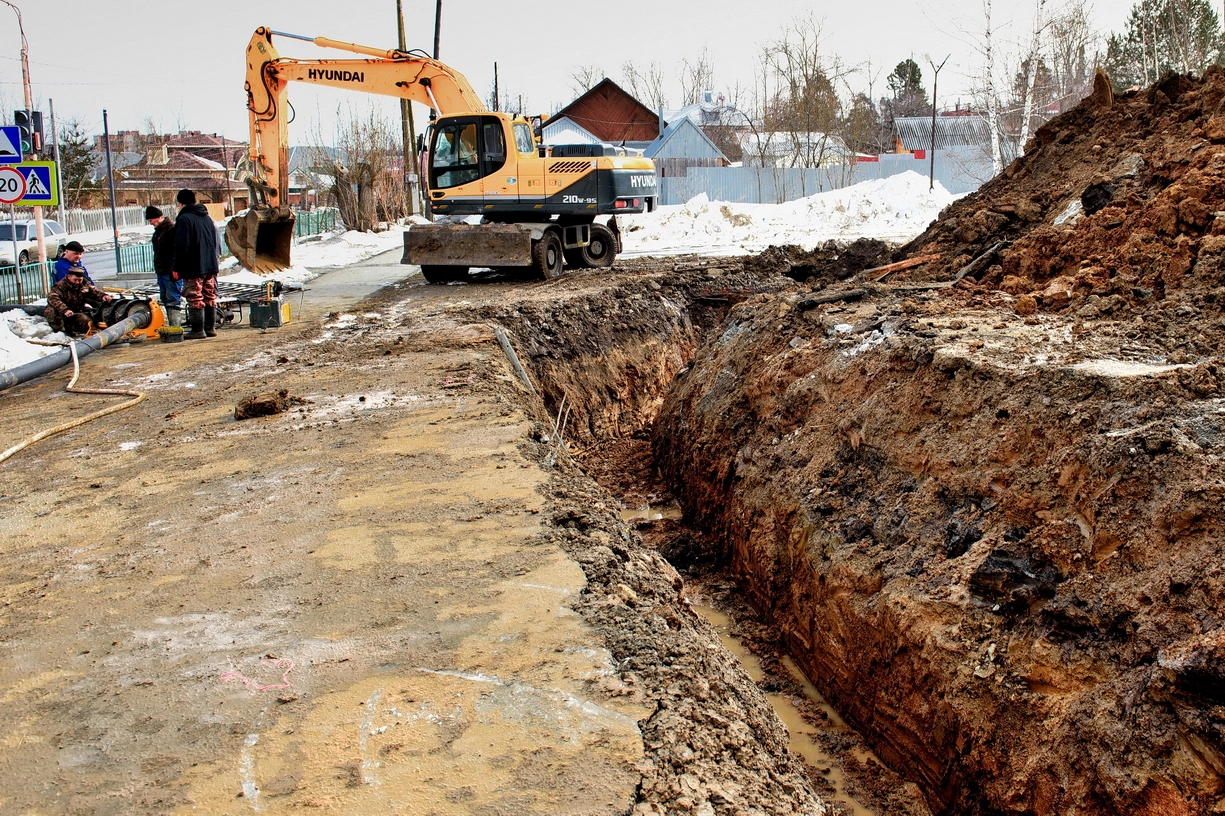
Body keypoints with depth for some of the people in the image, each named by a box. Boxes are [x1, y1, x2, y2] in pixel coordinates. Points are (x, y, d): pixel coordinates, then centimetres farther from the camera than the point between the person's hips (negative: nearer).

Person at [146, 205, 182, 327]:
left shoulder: (172, 229, -13)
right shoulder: (158, 230, 18)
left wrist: (175, 269, -23)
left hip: (171, 272, -11)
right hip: (161, 271, 11)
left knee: (173, 299, -11)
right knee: (165, 298, 13)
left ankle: (176, 327, -12)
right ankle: (171, 325, 18)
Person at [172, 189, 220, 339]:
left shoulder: (184, 219, -11)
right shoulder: (207, 218, 14)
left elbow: (181, 246, -15)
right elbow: (216, 243, 19)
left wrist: (177, 267, -9)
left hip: (193, 268, -8)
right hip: (210, 265, 8)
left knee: (195, 299, -4)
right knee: (210, 297, 10)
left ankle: (197, 330, -4)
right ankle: (210, 328, 13)